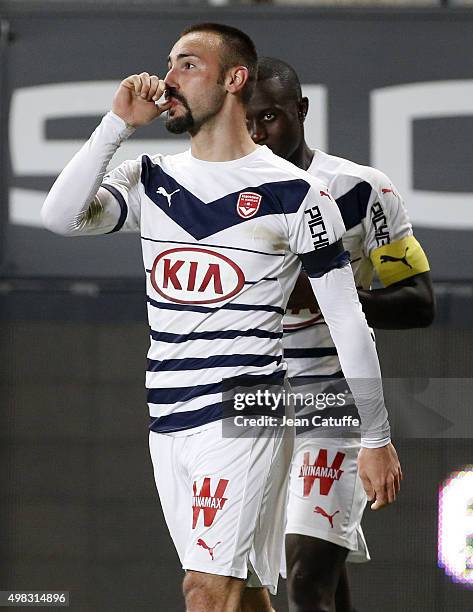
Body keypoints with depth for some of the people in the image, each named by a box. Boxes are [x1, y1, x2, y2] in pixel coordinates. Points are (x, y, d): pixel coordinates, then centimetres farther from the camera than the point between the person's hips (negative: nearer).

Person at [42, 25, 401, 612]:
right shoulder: (149, 179, 11)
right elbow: (60, 217, -6)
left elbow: (348, 324, 0)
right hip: (166, 422, 6)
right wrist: (119, 122, -6)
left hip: (245, 416, -6)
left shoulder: (291, 191, -3)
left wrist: (377, 440, 0)